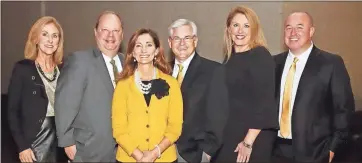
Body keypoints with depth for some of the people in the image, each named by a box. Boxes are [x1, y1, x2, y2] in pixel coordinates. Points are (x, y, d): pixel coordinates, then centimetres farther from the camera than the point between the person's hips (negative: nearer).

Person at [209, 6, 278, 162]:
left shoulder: (261, 56, -13)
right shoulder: (230, 58, 8)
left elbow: (264, 102, -18)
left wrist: (248, 142, -19)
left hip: (254, 137, -6)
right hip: (230, 134, 7)